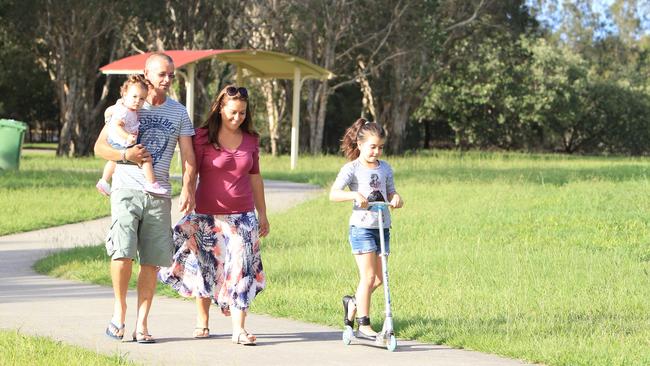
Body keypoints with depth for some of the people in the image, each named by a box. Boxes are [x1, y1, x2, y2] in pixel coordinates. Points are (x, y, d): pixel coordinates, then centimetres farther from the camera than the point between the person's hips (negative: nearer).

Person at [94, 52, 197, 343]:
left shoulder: (179, 113, 11)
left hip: (159, 194, 3)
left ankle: (141, 324, 7)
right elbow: (100, 147, 5)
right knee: (123, 251, -17)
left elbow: (188, 156, 7)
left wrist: (188, 188, -10)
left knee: (152, 261, 1)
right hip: (127, 189, -2)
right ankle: (119, 309, 5)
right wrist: (126, 154, -14)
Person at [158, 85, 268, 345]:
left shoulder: (250, 140, 7)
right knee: (204, 268, 8)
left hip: (242, 216, 2)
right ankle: (202, 322, 23)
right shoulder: (203, 137, -4)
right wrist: (187, 208, -10)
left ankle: (239, 329, -7)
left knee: (241, 271, -7)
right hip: (208, 215, -2)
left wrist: (262, 214, 16)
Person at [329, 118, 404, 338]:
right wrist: (354, 195, -33)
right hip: (361, 227, -6)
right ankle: (364, 324, -2)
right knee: (368, 276, -9)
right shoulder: (352, 168, -6)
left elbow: (390, 193, 16)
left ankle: (353, 303, 33)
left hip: (382, 227, 6)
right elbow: (333, 194, -16)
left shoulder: (385, 168, 11)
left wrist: (396, 198, -8)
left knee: (379, 278, 9)